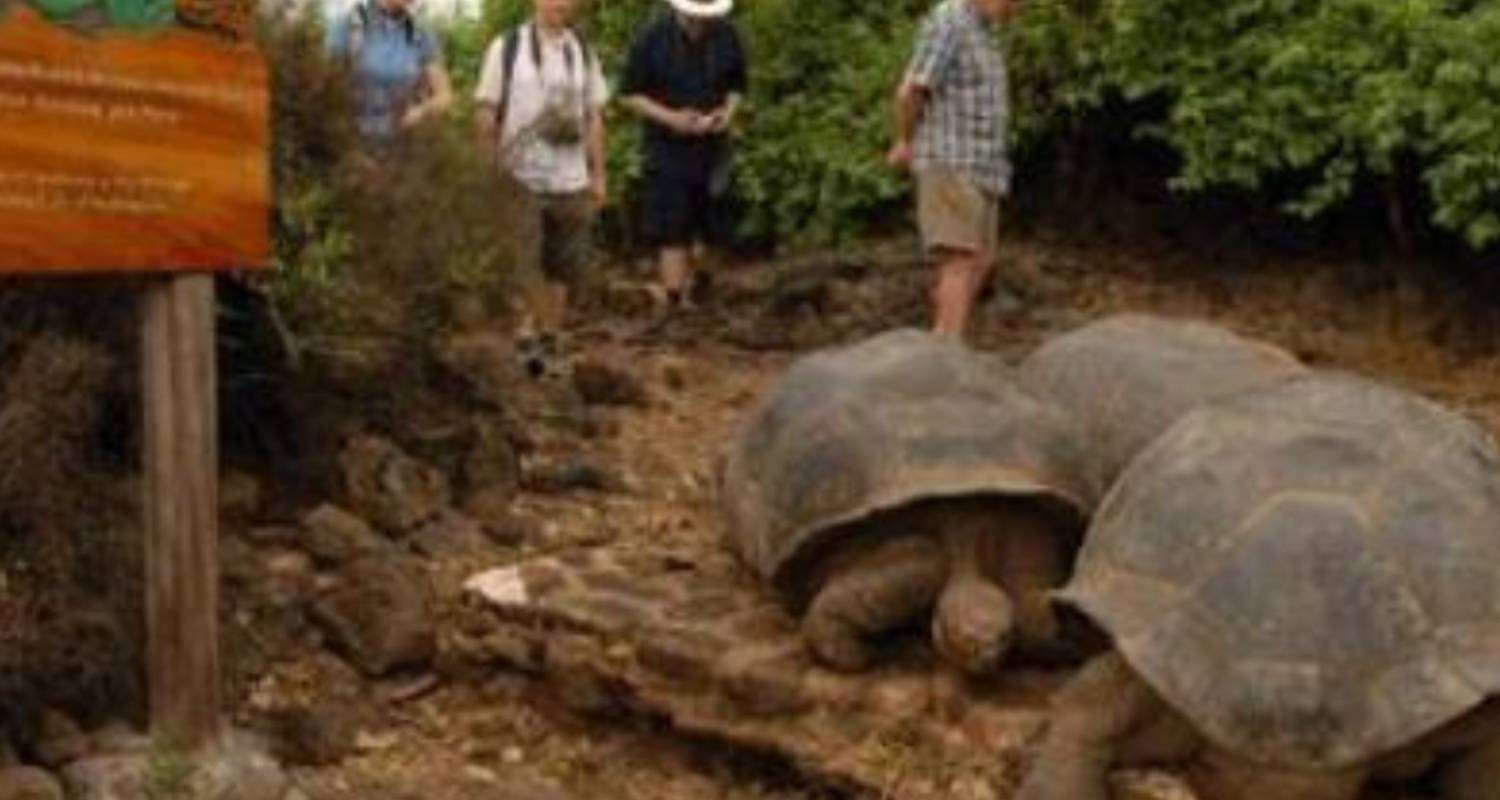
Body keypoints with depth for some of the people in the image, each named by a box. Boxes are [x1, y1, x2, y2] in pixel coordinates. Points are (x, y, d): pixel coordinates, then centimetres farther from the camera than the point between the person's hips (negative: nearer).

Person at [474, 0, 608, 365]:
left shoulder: (583, 52, 9)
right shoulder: (506, 48, -1)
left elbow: (594, 118, 12)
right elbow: (486, 112, -1)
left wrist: (599, 175, 9)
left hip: (571, 181, 3)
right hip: (521, 180, -3)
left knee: (564, 268, 5)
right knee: (526, 266, -1)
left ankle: (545, 338, 17)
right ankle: (543, 335, 16)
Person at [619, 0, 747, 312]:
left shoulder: (727, 37, -1)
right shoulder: (652, 38, -10)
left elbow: (737, 87, 12)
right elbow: (629, 95, -5)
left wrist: (729, 111, -9)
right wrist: (670, 117, -18)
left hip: (712, 149, 4)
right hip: (667, 150, -4)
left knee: (704, 231, 10)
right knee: (672, 235, -6)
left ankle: (686, 293, 27)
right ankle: (675, 302, -4)